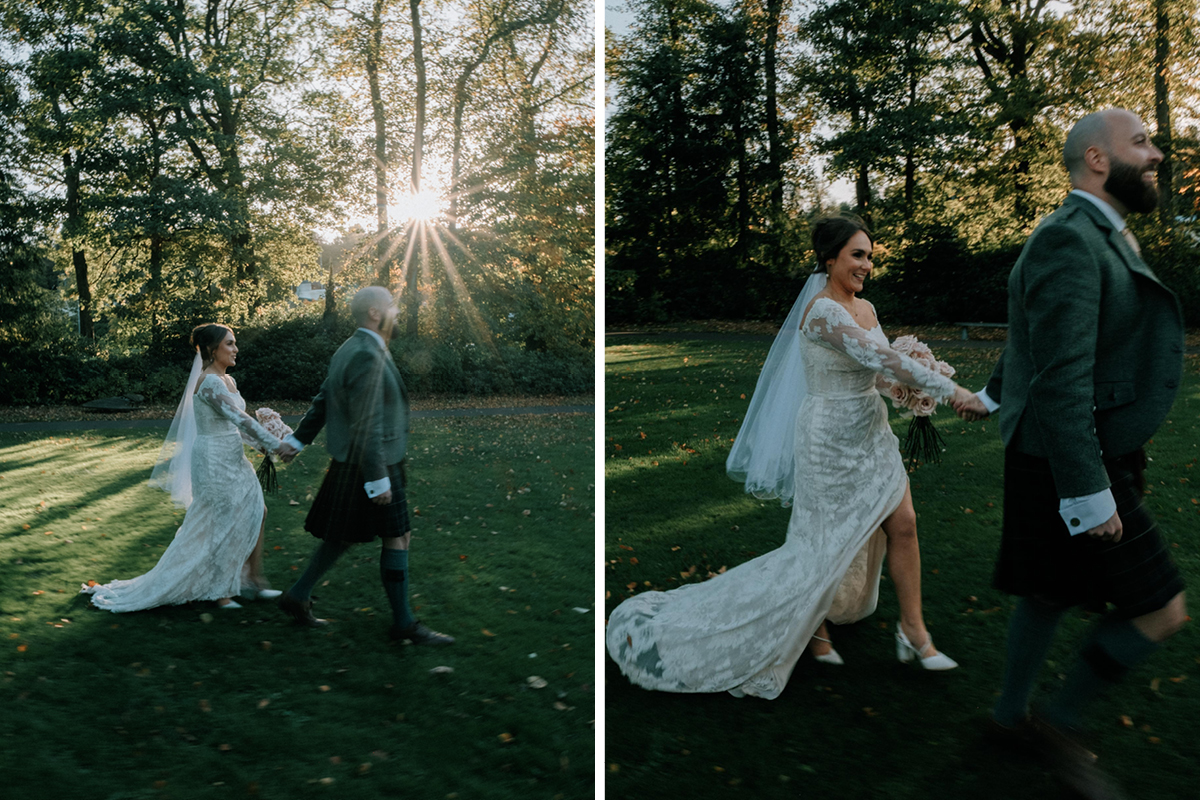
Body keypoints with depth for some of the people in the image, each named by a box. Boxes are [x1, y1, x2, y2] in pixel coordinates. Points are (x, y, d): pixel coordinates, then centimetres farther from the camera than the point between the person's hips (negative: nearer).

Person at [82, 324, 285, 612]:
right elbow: (239, 418, -27)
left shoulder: (228, 380, 10)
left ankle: (254, 580, 20)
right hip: (214, 461, -9)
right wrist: (274, 445, -26)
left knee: (256, 513, 10)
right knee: (222, 524, 1)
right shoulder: (209, 382, -19)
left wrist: (261, 445, 0)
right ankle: (218, 591, 16)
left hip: (233, 460, 9)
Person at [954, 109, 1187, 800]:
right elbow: (1061, 375, -26)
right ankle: (1061, 722, 14)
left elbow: (1030, 339, 26)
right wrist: (1090, 493, -25)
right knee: (1162, 609, -2)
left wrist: (994, 396, 40)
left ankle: (1014, 713, 34)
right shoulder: (1069, 238, -20)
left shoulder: (1100, 237, 13)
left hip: (1092, 455, 10)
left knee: (1051, 594, 18)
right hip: (1068, 461, -10)